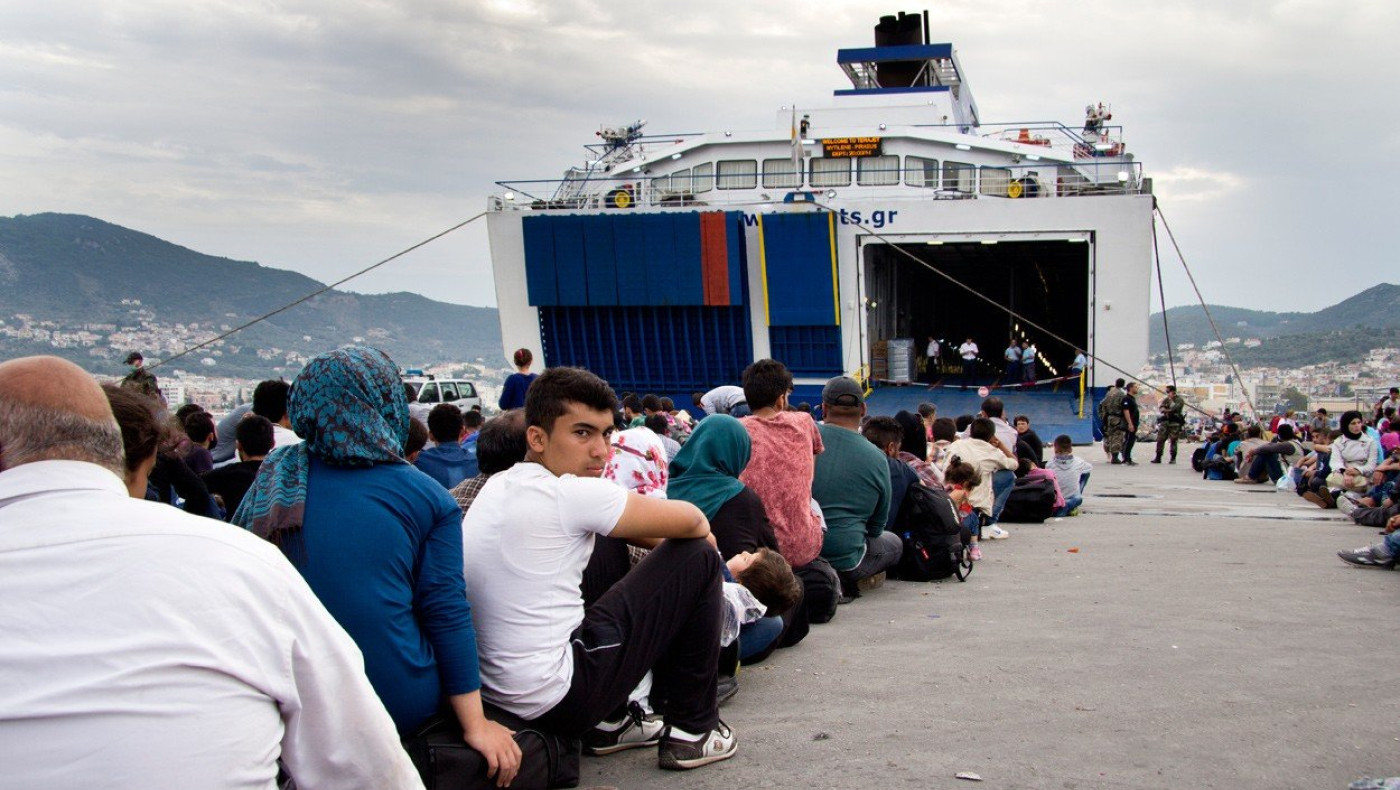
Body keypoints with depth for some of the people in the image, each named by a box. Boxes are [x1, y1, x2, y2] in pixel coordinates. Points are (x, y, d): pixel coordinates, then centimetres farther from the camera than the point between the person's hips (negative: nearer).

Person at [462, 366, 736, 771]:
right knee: (697, 558, 0)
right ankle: (692, 731, 10)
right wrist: (702, 535, 12)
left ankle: (610, 722, 25)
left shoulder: (496, 487, 9)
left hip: (497, 689, 9)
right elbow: (691, 520, -9)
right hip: (559, 699, -9)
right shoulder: (568, 493, -17)